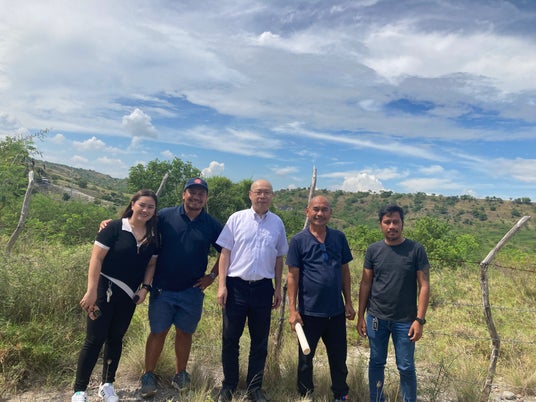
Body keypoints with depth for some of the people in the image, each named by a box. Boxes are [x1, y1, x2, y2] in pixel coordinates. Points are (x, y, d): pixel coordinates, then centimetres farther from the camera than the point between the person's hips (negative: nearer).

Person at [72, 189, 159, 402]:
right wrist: (91, 291, -19)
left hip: (129, 294, 5)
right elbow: (96, 258, -15)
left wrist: (145, 287, -5)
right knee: (95, 339, 0)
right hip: (105, 289, -5)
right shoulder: (115, 227, -13)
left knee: (116, 338, 15)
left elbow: (151, 264, 9)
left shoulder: (153, 236, 2)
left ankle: (107, 385, 31)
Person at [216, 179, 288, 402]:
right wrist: (221, 285, -7)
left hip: (263, 287, 2)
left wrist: (278, 289, 9)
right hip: (236, 285, -1)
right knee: (230, 338, 9)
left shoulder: (277, 223, 6)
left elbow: (279, 258, 10)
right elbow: (225, 253, -1)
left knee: (260, 341, 11)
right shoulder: (237, 218, 0)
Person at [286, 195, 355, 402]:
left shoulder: (339, 237, 2)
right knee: (306, 358, 14)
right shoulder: (298, 241, -8)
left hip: (336, 311, 3)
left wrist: (348, 303, 6)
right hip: (309, 312, -2)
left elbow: (345, 271, 8)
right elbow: (293, 276, -8)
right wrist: (292, 310, -11)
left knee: (339, 358, 17)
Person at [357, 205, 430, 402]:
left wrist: (419, 319, -11)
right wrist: (360, 316, 2)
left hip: (405, 320, -2)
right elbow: (365, 284, 4)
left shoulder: (416, 250, -7)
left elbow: (424, 286, -6)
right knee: (376, 362, 15)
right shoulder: (373, 250, -1)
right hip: (376, 318, 2)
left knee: (406, 367, 9)